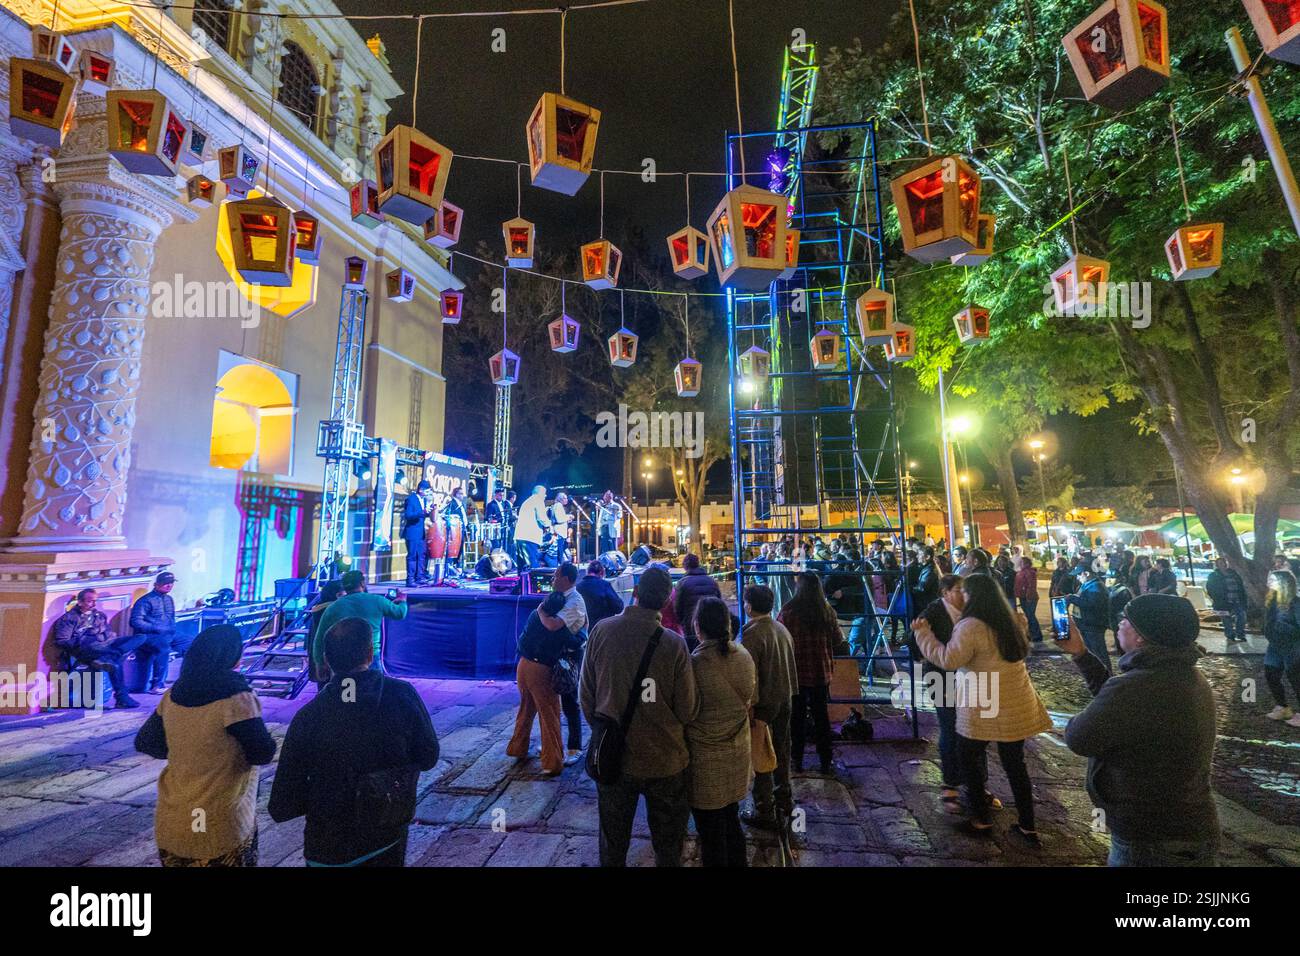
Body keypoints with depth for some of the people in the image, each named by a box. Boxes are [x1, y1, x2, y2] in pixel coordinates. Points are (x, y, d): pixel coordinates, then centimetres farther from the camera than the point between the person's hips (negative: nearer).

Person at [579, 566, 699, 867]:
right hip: (664, 761, -2)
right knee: (668, 847, 21)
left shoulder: (601, 630, -14)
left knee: (612, 847, 24)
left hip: (612, 757, 2)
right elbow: (687, 711, -14)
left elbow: (587, 695, -4)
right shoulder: (675, 644, -21)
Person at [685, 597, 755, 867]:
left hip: (705, 759, -5)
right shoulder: (744, 656, -6)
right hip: (738, 753, 6)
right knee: (731, 820, 24)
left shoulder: (694, 662, -24)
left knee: (710, 831, 13)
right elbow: (749, 702, 7)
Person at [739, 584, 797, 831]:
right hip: (785, 699, 8)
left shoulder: (752, 634, -21)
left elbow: (749, 674, -21)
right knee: (782, 750, 21)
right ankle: (784, 801, 36)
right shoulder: (782, 629, 4)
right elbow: (790, 665, 12)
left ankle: (765, 813, 14)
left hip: (763, 702, -8)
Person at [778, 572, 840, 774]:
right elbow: (837, 640, 4)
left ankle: (796, 760, 23)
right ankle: (825, 762, 24)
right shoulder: (827, 611, -7)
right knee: (821, 716, 16)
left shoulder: (788, 611, -16)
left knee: (797, 716, 12)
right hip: (821, 672, 2)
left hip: (795, 671, -2)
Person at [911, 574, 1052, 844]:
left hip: (984, 708, -7)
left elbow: (948, 659, -24)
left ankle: (981, 818, 20)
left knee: (969, 756, 11)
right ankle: (1027, 827, 25)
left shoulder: (970, 626, -19)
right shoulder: (1011, 621, 7)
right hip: (1017, 707, 7)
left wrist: (923, 633, -16)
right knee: (1015, 763, 16)